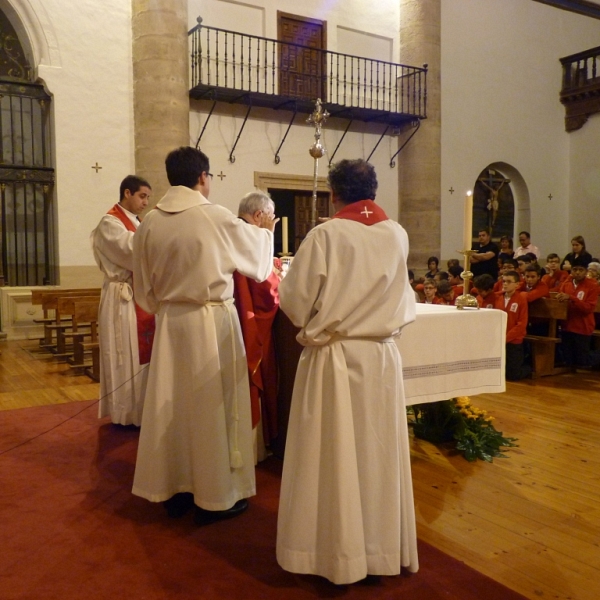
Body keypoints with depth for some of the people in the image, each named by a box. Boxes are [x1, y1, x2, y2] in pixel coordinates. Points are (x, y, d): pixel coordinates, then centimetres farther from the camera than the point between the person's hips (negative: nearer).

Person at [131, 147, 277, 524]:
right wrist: (266, 231, 22)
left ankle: (175, 489, 27)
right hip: (213, 321, -4)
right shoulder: (218, 218, -14)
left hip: (170, 321, 5)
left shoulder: (150, 222, -2)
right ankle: (215, 496, 17)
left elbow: (144, 289, 5)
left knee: (173, 405, 14)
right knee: (213, 406, 6)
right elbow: (258, 261, 3)